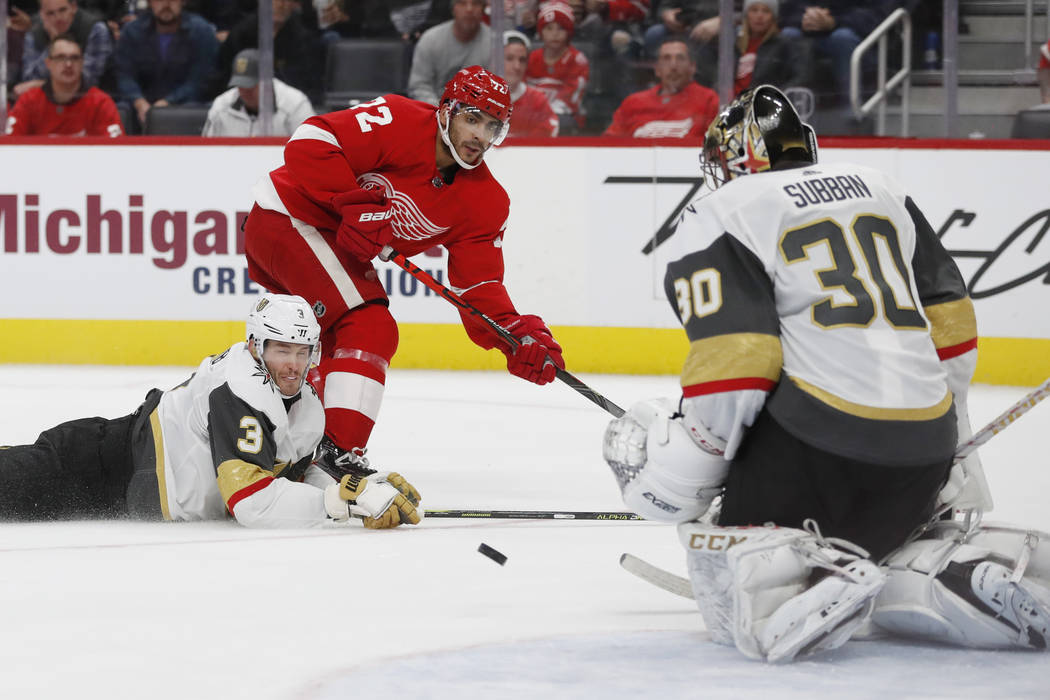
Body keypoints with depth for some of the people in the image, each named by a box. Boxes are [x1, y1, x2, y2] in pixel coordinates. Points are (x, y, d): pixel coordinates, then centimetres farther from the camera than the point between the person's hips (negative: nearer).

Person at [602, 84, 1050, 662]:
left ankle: (823, 587, -30)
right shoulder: (881, 191, 22)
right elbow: (950, 325, 23)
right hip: (925, 440, 6)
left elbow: (732, 362, -11)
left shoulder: (719, 217, 2)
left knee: (736, 601, 0)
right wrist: (946, 450, 31)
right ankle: (975, 569, -2)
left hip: (819, 435, -6)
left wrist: (672, 478, -3)